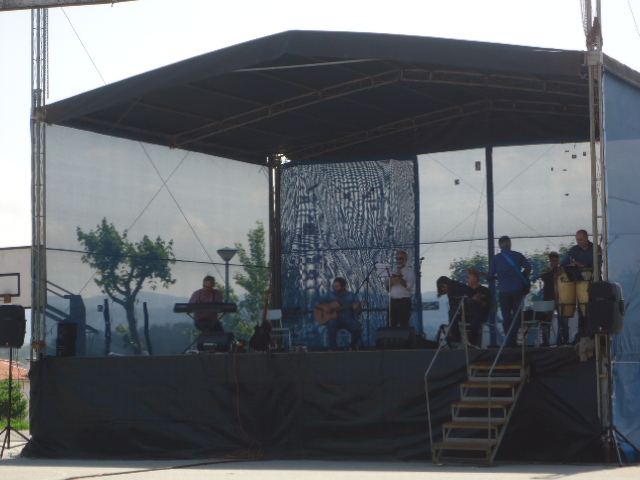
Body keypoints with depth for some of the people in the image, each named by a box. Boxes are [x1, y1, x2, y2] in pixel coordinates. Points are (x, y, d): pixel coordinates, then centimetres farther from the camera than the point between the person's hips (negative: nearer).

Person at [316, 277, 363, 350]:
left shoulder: (352, 296, 2)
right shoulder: (330, 295, 7)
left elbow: (359, 312, -2)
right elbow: (317, 305, 12)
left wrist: (357, 308, -26)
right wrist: (323, 307, -9)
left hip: (348, 319, 0)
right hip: (335, 319, 0)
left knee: (357, 328, -31)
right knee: (332, 323, -37)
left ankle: (353, 347, 1)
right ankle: (333, 349, -22)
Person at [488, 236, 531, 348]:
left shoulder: (496, 259, 1)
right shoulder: (518, 255, 1)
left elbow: (490, 276, 0)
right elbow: (528, 268, -1)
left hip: (504, 291, 0)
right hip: (518, 290, 0)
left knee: (506, 317, 9)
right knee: (516, 315, 7)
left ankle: (509, 341, 3)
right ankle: (512, 340, -4)